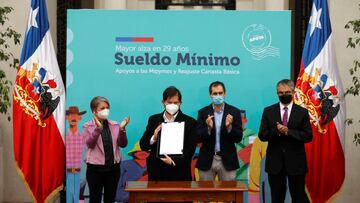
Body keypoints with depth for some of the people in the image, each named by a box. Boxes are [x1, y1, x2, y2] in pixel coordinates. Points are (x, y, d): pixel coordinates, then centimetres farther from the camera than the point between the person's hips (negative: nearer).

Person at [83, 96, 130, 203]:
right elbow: (89, 144, -15)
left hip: (113, 167, 3)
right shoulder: (88, 126, -1)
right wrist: (98, 128, -27)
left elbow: (123, 144, 1)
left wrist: (122, 129, -15)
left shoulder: (115, 125, 6)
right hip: (95, 168, -3)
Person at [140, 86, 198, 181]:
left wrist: (173, 161, -20)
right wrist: (154, 138, -11)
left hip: (179, 174, -2)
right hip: (156, 173, 2)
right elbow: (143, 146, 8)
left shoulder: (189, 122, -2)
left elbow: (190, 150, -7)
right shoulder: (154, 120, 8)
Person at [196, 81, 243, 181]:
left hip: (227, 161, 0)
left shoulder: (234, 112, 0)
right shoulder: (203, 112, 1)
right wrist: (208, 128, -20)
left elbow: (238, 138, -3)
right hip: (207, 161, 1)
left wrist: (229, 126, -21)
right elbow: (198, 138, -2)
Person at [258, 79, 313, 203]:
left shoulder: (302, 112, 1)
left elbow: (308, 136, -6)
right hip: (275, 162, 1)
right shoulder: (268, 111, 4)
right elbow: (262, 135, -1)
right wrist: (276, 131, -19)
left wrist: (288, 131, -18)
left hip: (296, 162, -1)